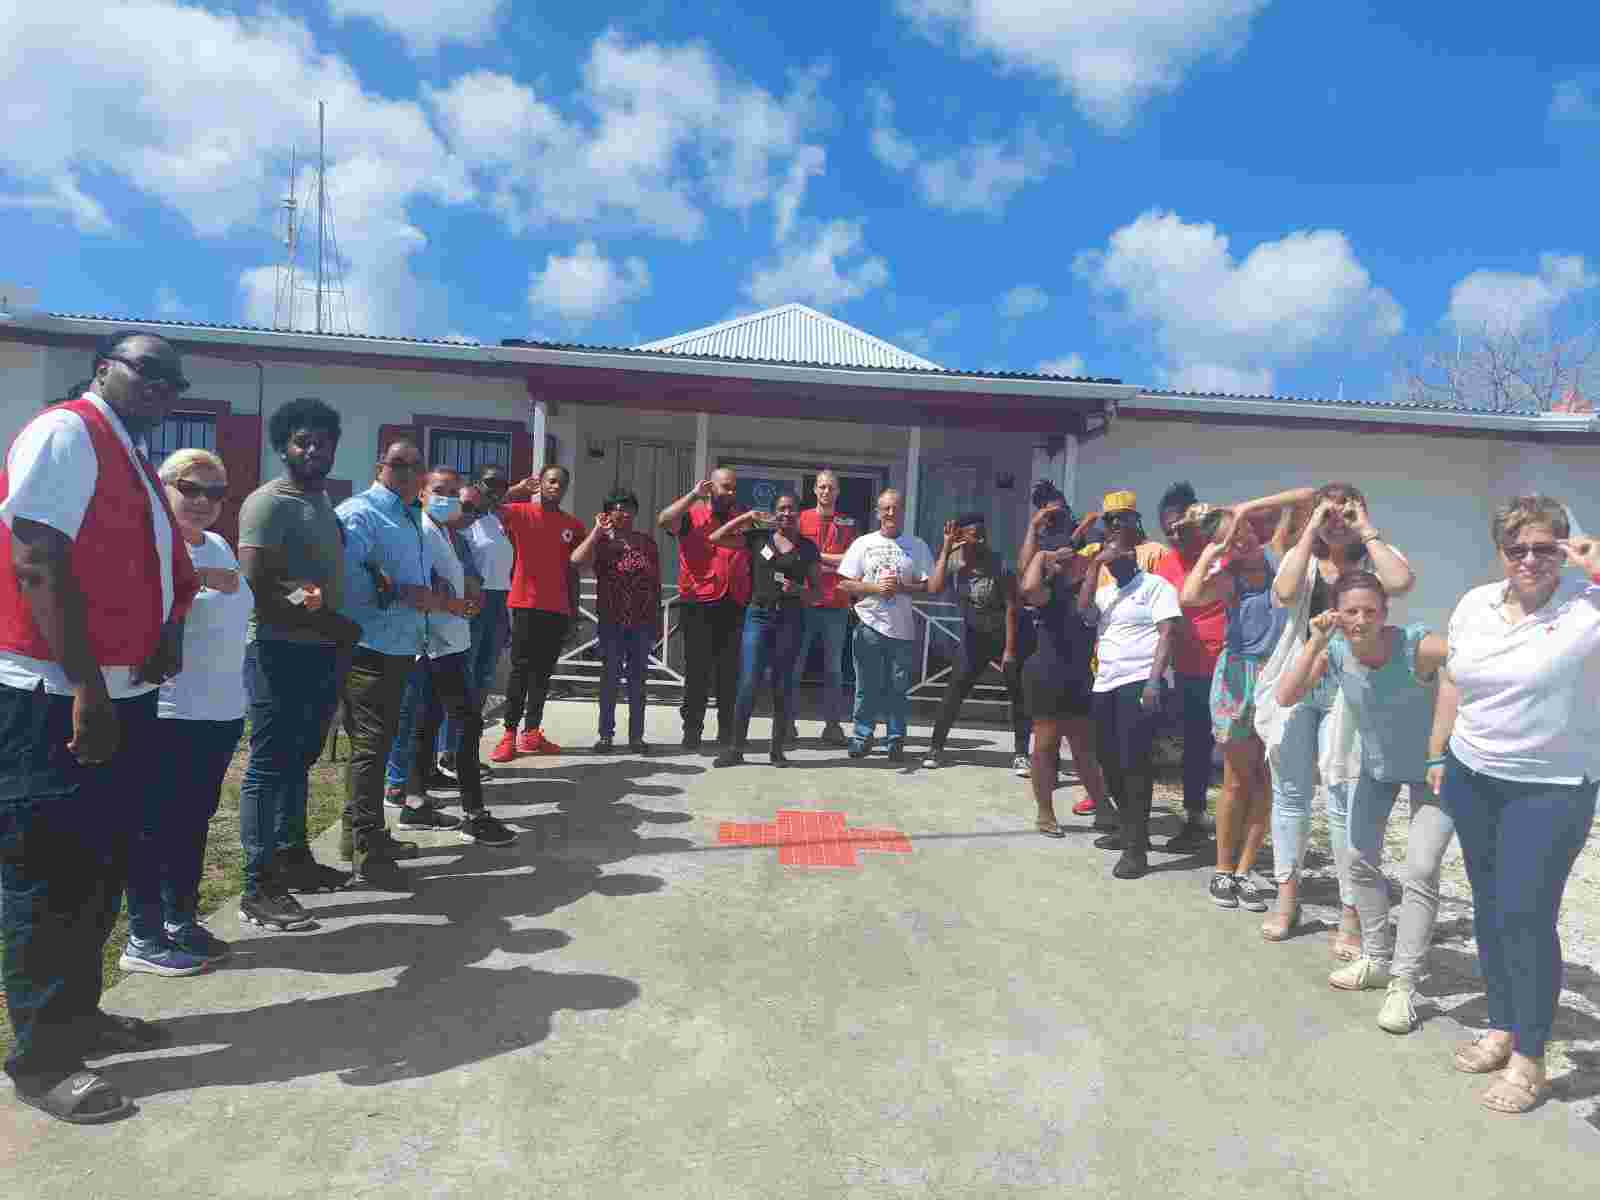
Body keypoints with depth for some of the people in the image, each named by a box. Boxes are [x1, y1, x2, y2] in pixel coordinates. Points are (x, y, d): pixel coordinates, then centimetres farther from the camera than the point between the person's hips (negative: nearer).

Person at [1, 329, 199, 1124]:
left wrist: (171, 633, 1)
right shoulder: (65, 433, -10)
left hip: (125, 697, 9)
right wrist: (86, 687, -22)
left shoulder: (132, 460, 18)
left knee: (99, 867, 17)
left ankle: (77, 1013, 31)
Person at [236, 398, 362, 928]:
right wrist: (329, 623, -16)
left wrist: (338, 632, 8)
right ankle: (257, 887, 3)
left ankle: (292, 857, 29)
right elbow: (255, 589, -19)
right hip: (281, 653, -9)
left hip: (322, 654, 9)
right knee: (268, 768, -3)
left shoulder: (324, 503, 16)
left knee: (298, 761, 17)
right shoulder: (268, 502, -11)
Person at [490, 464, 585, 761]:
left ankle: (531, 733, 14)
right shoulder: (522, 512, 2)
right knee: (521, 669, -4)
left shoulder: (573, 525, 13)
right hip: (526, 604, -4)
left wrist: (574, 611, 12)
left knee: (544, 671, 7)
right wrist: (517, 490, -14)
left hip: (558, 609, 4)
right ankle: (509, 735, 0)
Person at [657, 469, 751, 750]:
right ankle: (691, 731, 10)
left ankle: (727, 732, 17)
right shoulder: (691, 516, 2)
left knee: (729, 673, 7)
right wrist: (694, 494, -15)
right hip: (699, 605, -3)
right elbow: (664, 520, -19)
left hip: (734, 606, 3)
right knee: (697, 671, 2)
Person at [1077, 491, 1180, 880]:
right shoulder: (1104, 591, 20)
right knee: (1110, 763, 11)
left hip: (1138, 684, -7)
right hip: (1104, 686, 7)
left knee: (1134, 763, -10)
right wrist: (1095, 564, -2)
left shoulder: (1155, 585, 0)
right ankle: (1127, 828, 27)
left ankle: (1137, 847, -5)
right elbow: (1083, 610, -1)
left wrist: (1153, 682, -19)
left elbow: (1167, 635, -8)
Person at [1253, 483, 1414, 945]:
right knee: (1290, 794, 11)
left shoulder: (1374, 560, 1)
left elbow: (1400, 582, -23)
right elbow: (1284, 593, -15)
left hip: (1348, 690, -2)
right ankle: (1287, 896, 25)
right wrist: (1310, 530, -12)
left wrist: (1367, 531, -11)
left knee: (1344, 801, -2)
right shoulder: (1301, 557, 7)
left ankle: (1351, 913, 11)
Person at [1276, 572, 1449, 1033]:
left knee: (1421, 871, -10)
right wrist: (1315, 643, -35)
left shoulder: (1417, 645, -31)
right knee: (1360, 860, 12)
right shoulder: (1334, 651, -19)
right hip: (1376, 766, 5)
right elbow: (1285, 697, -27)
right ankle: (1376, 960, 31)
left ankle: (1403, 984, 2)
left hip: (1433, 768, -5)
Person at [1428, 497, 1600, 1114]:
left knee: (1526, 916, -3)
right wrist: (1437, 757, 14)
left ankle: (1528, 1059, 14)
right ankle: (1501, 1028, 31)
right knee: (1489, 907, 14)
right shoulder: (1475, 604, 3)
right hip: (1471, 778, 5)